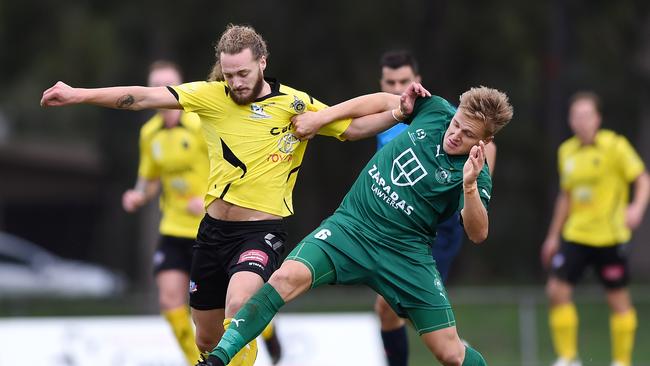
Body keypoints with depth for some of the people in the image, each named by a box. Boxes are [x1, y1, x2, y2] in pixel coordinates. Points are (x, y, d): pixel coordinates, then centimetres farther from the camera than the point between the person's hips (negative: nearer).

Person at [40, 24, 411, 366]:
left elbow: (355, 126, 2)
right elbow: (144, 97, -7)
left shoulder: (297, 105, -5)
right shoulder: (212, 96, -1)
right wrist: (77, 95, -14)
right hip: (214, 229, 4)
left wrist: (400, 108, -14)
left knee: (238, 308, -32)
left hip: (262, 232, -4)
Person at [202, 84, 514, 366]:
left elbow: (477, 234, -22)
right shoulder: (436, 110, 0)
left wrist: (470, 185, -38)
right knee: (287, 277, -24)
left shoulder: (477, 176, -10)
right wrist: (320, 117, 13)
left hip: (405, 253, -2)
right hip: (351, 225, 2)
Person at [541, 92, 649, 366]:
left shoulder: (615, 146, -7)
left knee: (618, 298, 3)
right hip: (575, 236, 5)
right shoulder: (566, 152, 10)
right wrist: (553, 236, 22)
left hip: (609, 237, -5)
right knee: (557, 290, -8)